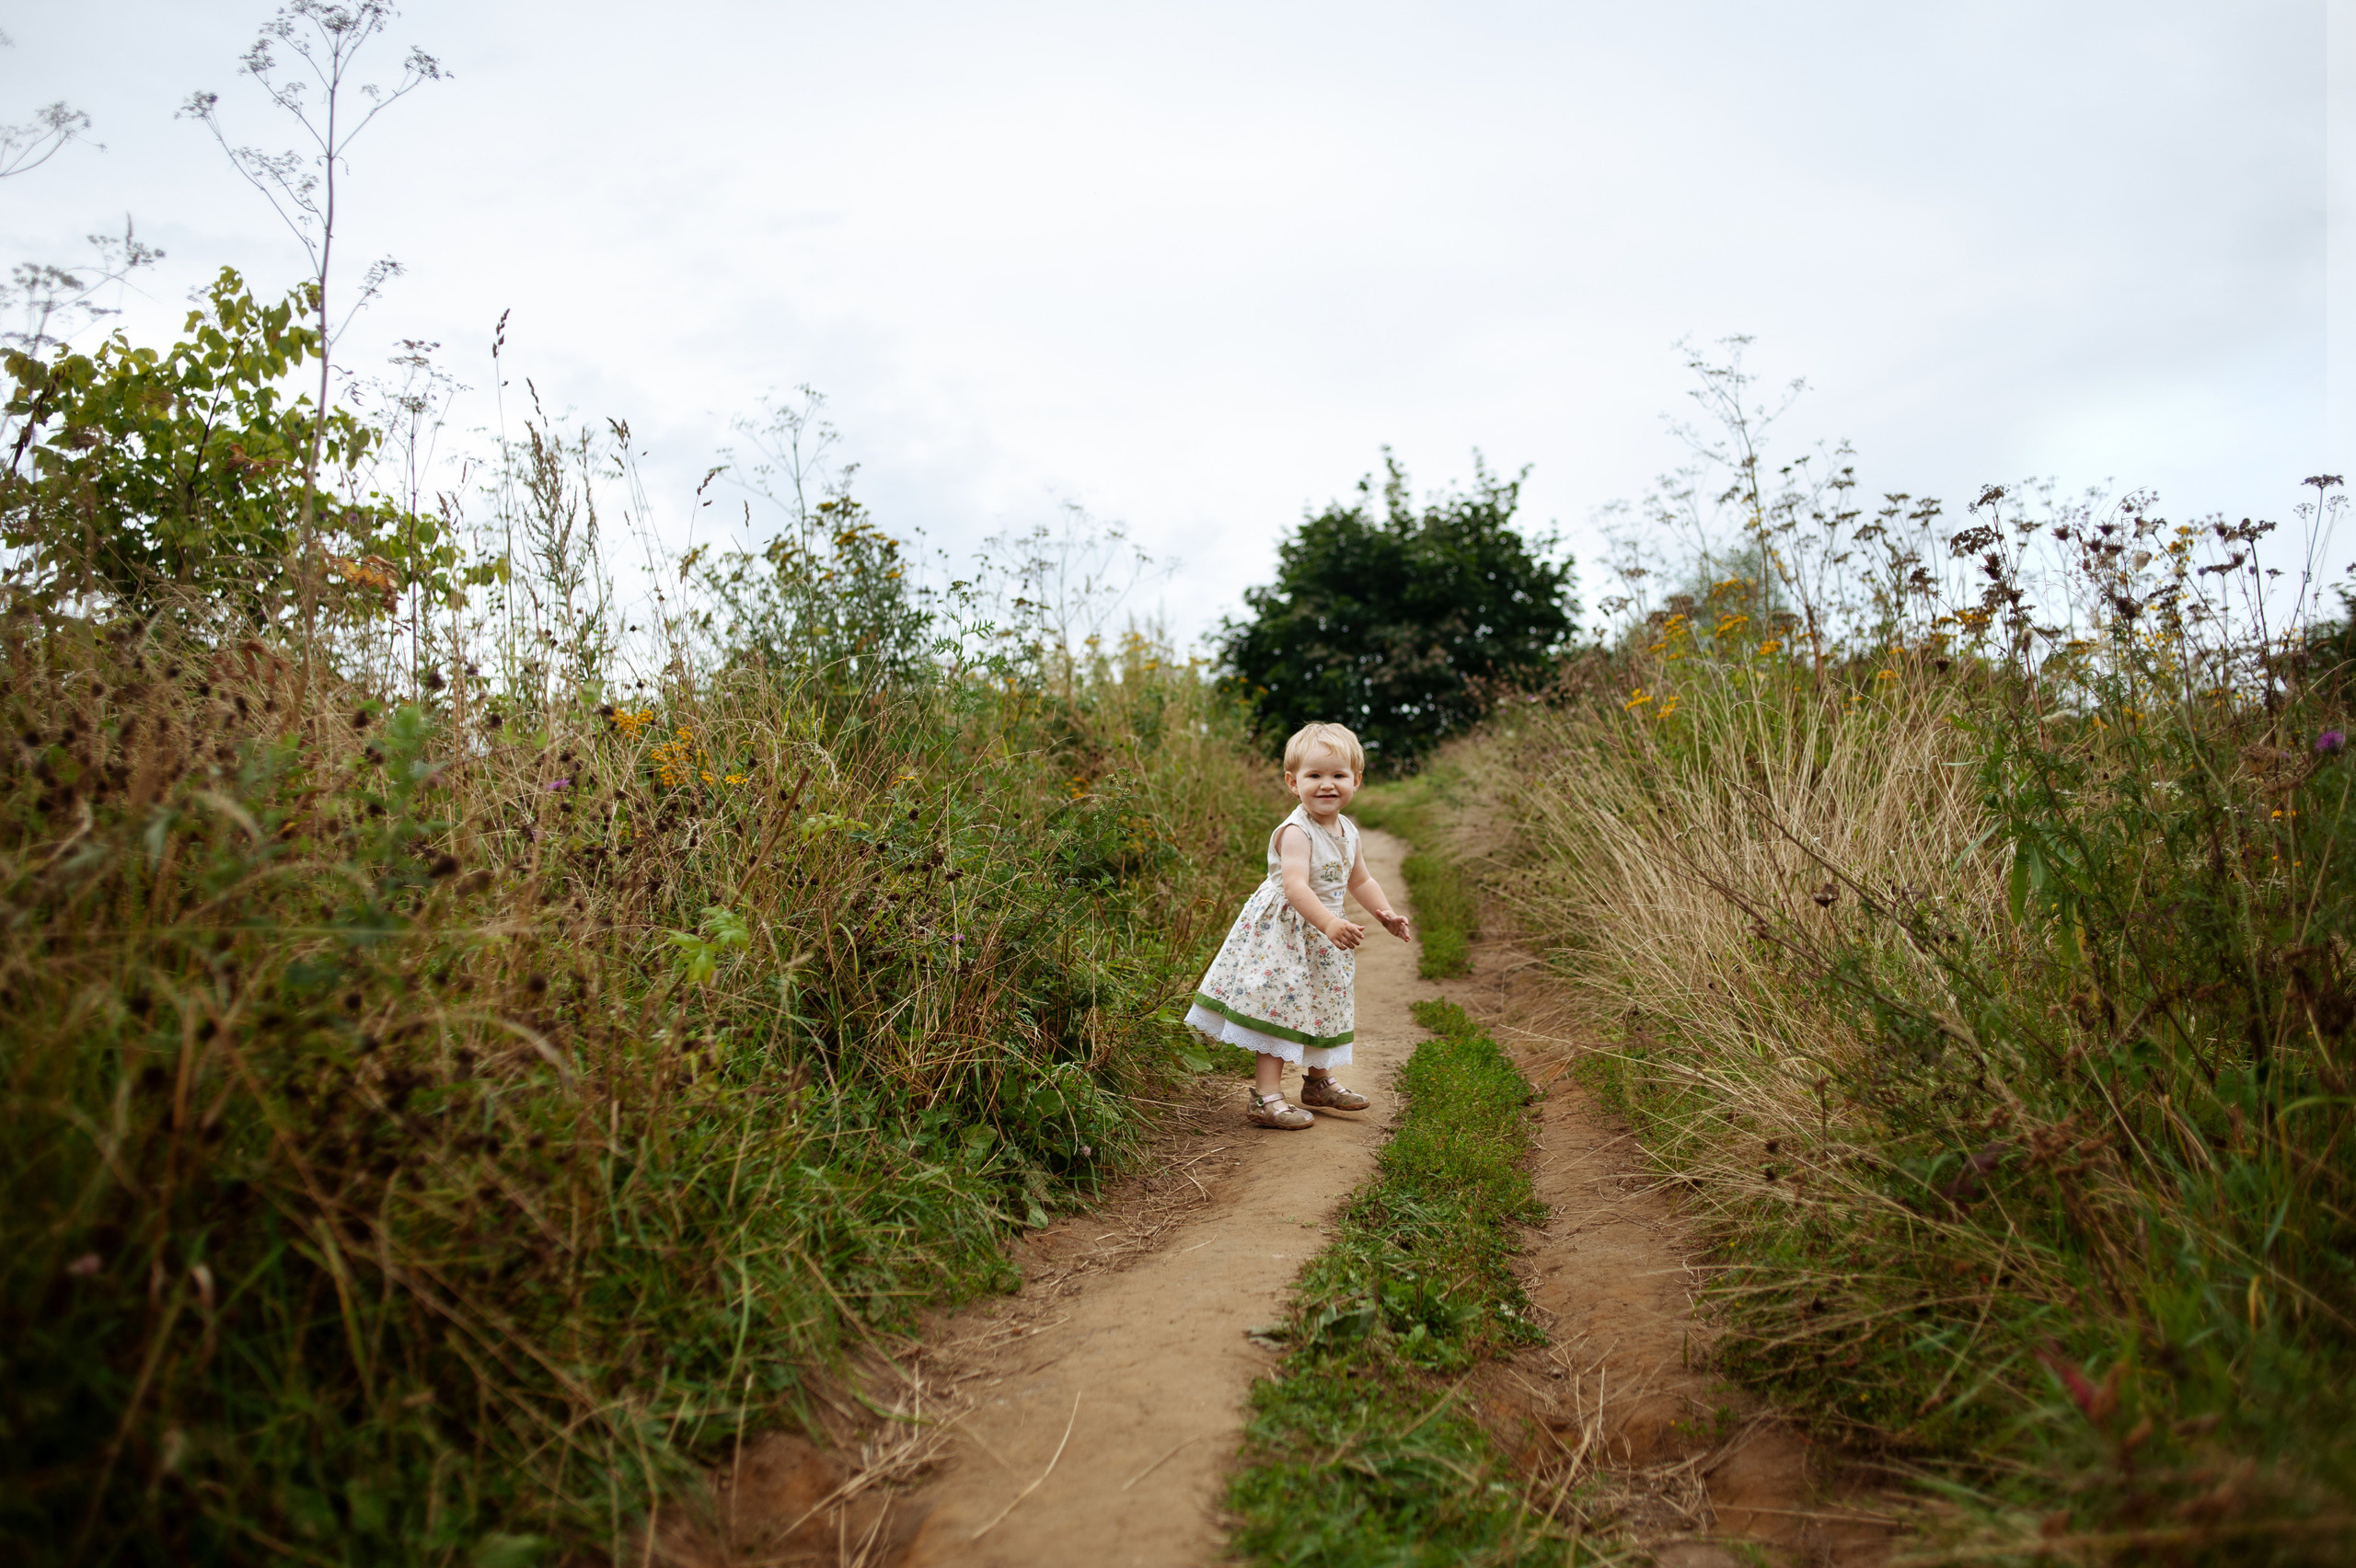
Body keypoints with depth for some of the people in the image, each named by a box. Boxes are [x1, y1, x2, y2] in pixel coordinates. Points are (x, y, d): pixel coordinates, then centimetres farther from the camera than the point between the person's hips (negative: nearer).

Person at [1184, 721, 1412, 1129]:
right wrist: (1329, 924, -44)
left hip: (1321, 934, 9)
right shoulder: (1296, 831, -22)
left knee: (1324, 1006, 20)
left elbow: (1361, 880, 20)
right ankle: (1266, 1098, -5)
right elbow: (1295, 886, -34)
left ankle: (1319, 1081, 39)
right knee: (1280, 1005, -9)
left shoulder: (1347, 831, 6)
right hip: (1284, 931, -9)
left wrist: (1386, 914, 8)